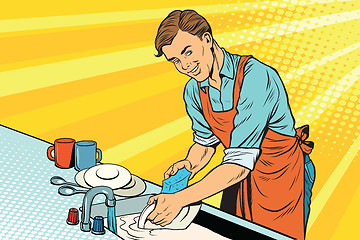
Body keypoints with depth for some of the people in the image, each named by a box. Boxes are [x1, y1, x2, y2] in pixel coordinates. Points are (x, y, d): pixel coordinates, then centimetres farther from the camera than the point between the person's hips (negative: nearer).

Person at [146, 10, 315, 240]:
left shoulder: (255, 77, -31)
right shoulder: (193, 92, -8)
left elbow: (239, 164, -35)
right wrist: (189, 165, -14)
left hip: (281, 177, -6)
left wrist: (179, 199, -39)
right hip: (239, 179, 6)